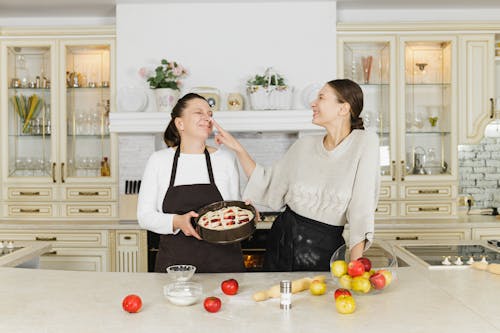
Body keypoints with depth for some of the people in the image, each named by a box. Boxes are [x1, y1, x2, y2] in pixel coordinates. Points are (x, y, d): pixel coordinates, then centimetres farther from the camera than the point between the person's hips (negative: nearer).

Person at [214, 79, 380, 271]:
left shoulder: (365, 141, -11)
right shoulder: (305, 145, 2)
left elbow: (362, 207, -17)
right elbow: (267, 183, 9)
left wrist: (355, 265, -21)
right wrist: (237, 148, 4)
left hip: (324, 249, -4)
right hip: (282, 240, 4)